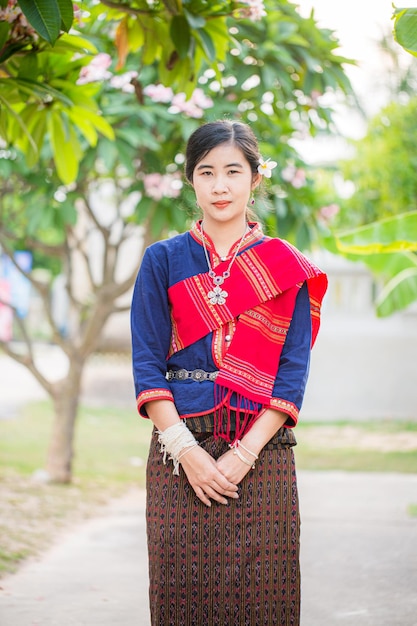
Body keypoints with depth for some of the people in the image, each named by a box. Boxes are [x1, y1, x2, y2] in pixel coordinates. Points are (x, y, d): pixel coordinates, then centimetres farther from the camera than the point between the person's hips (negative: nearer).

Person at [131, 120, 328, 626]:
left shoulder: (287, 269, 7)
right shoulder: (163, 261, 7)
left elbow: (293, 372, 0)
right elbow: (147, 366, 1)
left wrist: (244, 454, -12)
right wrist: (187, 451, -11)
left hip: (262, 450, 0)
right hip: (180, 449, 0)